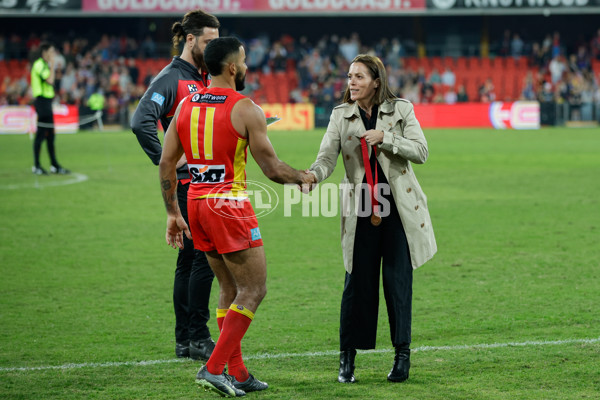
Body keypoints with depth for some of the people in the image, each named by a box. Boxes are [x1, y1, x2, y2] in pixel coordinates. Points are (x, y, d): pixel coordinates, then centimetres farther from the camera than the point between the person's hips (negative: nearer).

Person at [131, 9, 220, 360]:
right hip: (187, 183, -9)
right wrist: (166, 160, -20)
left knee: (191, 260, 10)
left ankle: (186, 341, 15)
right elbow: (141, 121, -25)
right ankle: (196, 338, -4)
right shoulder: (171, 79, -10)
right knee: (203, 257, -10)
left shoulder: (206, 79, 17)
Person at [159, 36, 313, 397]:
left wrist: (173, 213, 16)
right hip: (230, 205, -7)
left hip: (197, 202, 7)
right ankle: (214, 368, -8)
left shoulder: (187, 105, 8)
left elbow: (166, 163, 9)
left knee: (231, 289, 16)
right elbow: (272, 168, -10)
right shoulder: (246, 110, -11)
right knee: (253, 290, 0)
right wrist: (303, 177, 10)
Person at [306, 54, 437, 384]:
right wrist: (312, 175, -29)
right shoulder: (341, 116, 4)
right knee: (357, 282, -1)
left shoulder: (401, 110, 1)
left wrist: (385, 138, -18)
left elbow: (420, 152, -6)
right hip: (360, 211, 1)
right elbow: (327, 157, -7)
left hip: (398, 208, -1)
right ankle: (347, 357, 9)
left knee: (397, 280, 0)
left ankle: (402, 353, 11)